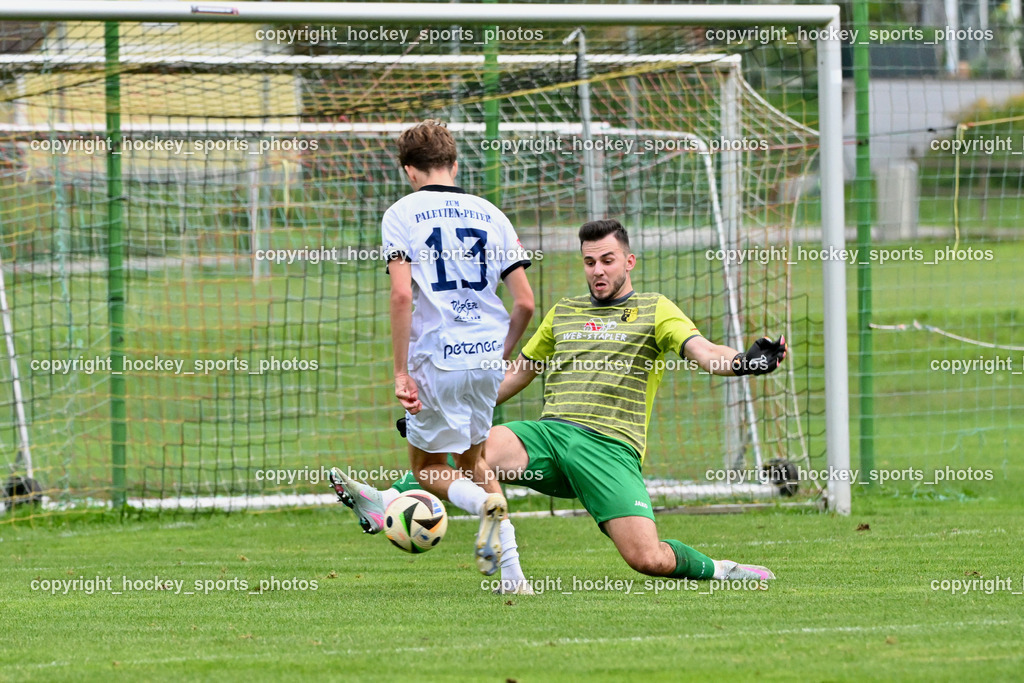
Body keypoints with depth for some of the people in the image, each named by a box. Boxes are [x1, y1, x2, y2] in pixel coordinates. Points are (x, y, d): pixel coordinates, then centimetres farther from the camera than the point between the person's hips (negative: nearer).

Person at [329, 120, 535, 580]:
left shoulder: (402, 214, -1)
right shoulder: (489, 214, 11)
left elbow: (402, 294, -14)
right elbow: (525, 303, 7)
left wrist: (401, 372, -11)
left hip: (438, 358, -4)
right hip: (486, 355, 5)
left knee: (429, 466, 8)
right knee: (471, 457, 24)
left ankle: (488, 505, -19)